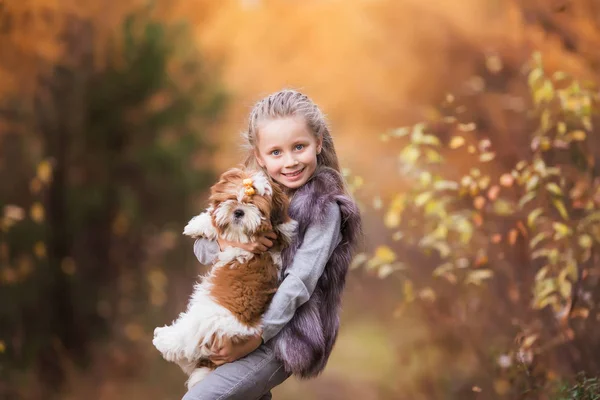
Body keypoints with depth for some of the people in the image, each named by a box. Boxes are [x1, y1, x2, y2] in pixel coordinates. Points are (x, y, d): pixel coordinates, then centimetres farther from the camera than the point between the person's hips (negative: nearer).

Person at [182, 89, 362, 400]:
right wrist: (228, 241, -18)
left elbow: (298, 283, -18)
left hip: (288, 336, -6)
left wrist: (255, 339, -20)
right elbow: (201, 248, 3)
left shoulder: (325, 209, -14)